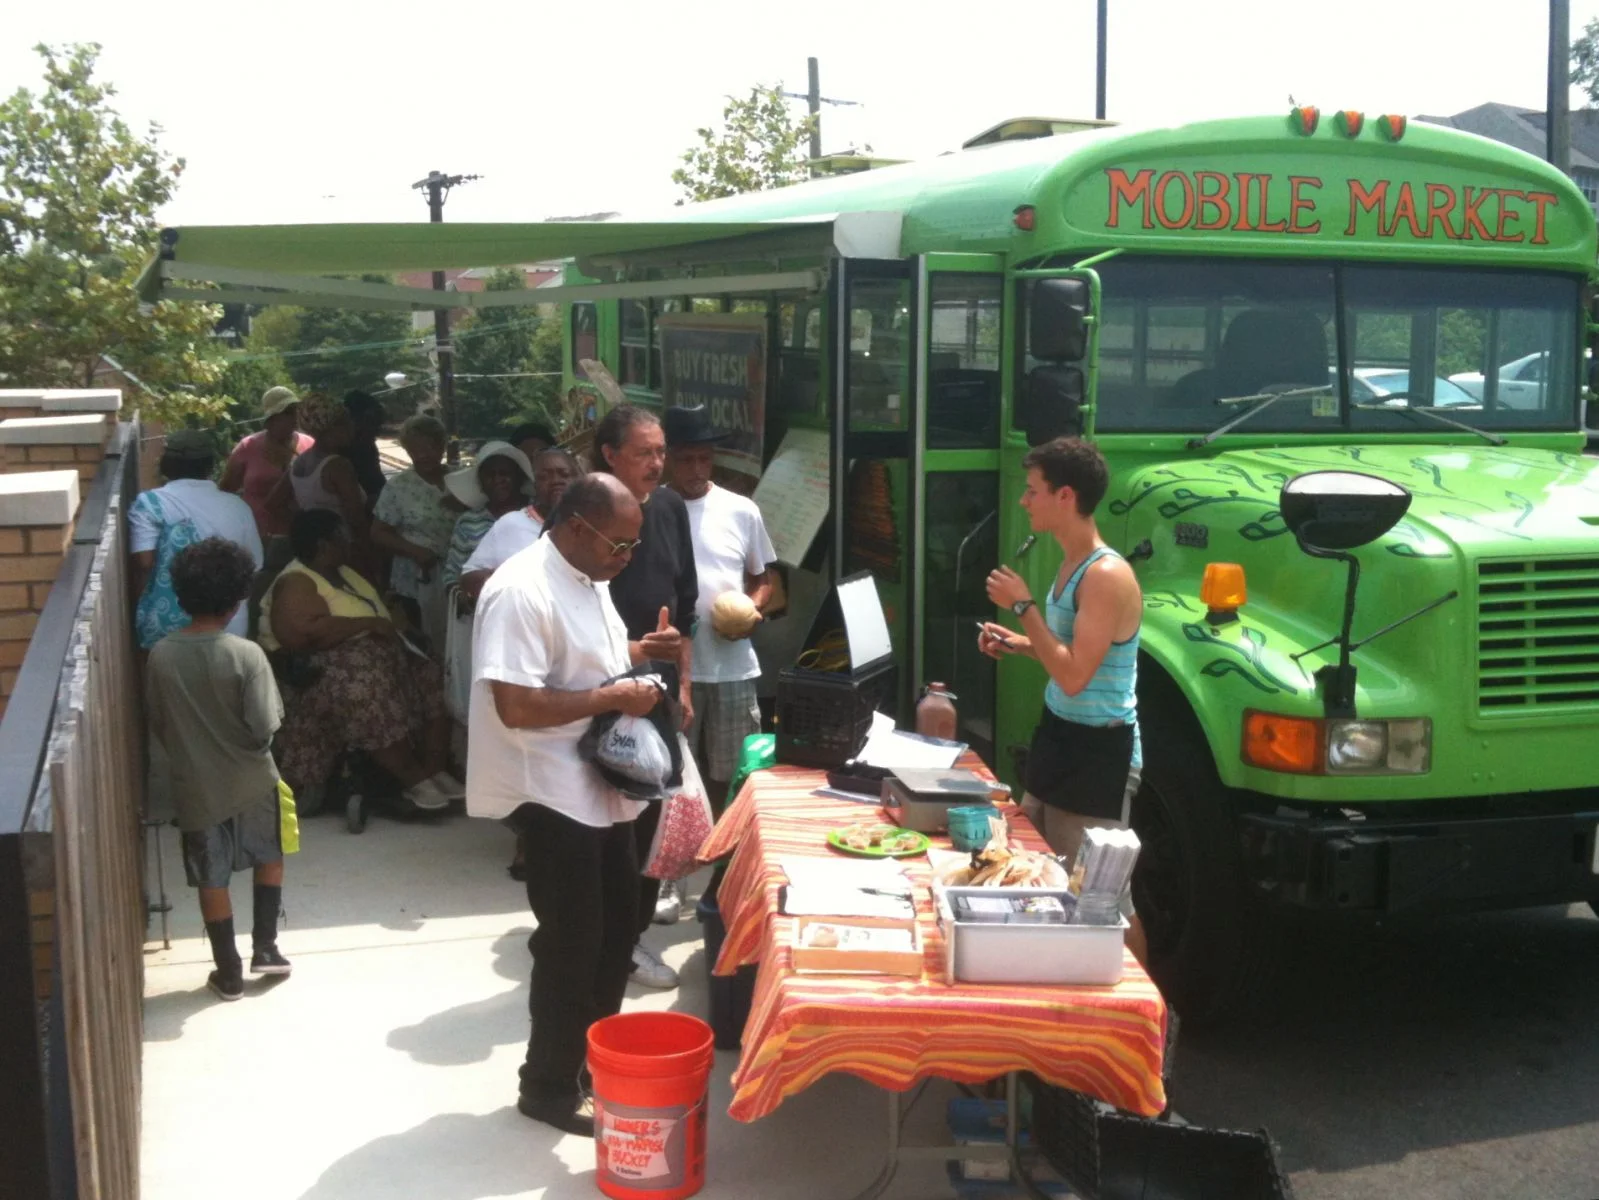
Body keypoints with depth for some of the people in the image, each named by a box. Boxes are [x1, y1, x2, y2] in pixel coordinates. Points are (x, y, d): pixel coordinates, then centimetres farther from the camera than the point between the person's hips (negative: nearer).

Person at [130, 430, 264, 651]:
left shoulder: (150, 503, -6)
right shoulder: (238, 507, 2)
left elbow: (144, 562, -15)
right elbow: (252, 566, 11)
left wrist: (141, 604, 1)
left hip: (165, 628, -2)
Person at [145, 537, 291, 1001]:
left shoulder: (161, 655, -10)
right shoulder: (246, 655, -20)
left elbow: (156, 724, 0)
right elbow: (264, 729, -20)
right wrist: (242, 744, 3)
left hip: (195, 787, 2)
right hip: (251, 783, -2)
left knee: (212, 879, 14)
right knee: (269, 857, 24)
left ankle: (229, 972, 22)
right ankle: (265, 947, 24)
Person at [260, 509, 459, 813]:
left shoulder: (342, 571, 18)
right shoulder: (296, 584, -12)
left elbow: (378, 603, 27)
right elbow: (307, 633, -27)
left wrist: (392, 623, 5)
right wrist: (370, 623, -22)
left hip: (377, 653, 10)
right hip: (329, 668, -10)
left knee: (432, 680, -7)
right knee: (367, 693, -37)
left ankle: (435, 770, -10)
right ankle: (415, 779, -27)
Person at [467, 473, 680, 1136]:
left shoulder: (589, 578, 8)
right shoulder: (521, 591, -23)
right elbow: (516, 706, -29)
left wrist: (636, 652, 4)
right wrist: (615, 696, -24)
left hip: (601, 786, 10)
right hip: (554, 796, -10)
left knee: (617, 928, 19)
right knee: (571, 944, 2)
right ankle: (548, 1087, 20)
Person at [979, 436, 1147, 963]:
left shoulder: (1106, 575, -22)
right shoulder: (1072, 565, 9)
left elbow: (1075, 675, -27)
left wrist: (1022, 606, -21)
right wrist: (1016, 643, 6)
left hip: (1099, 752, -10)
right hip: (1059, 736, 10)